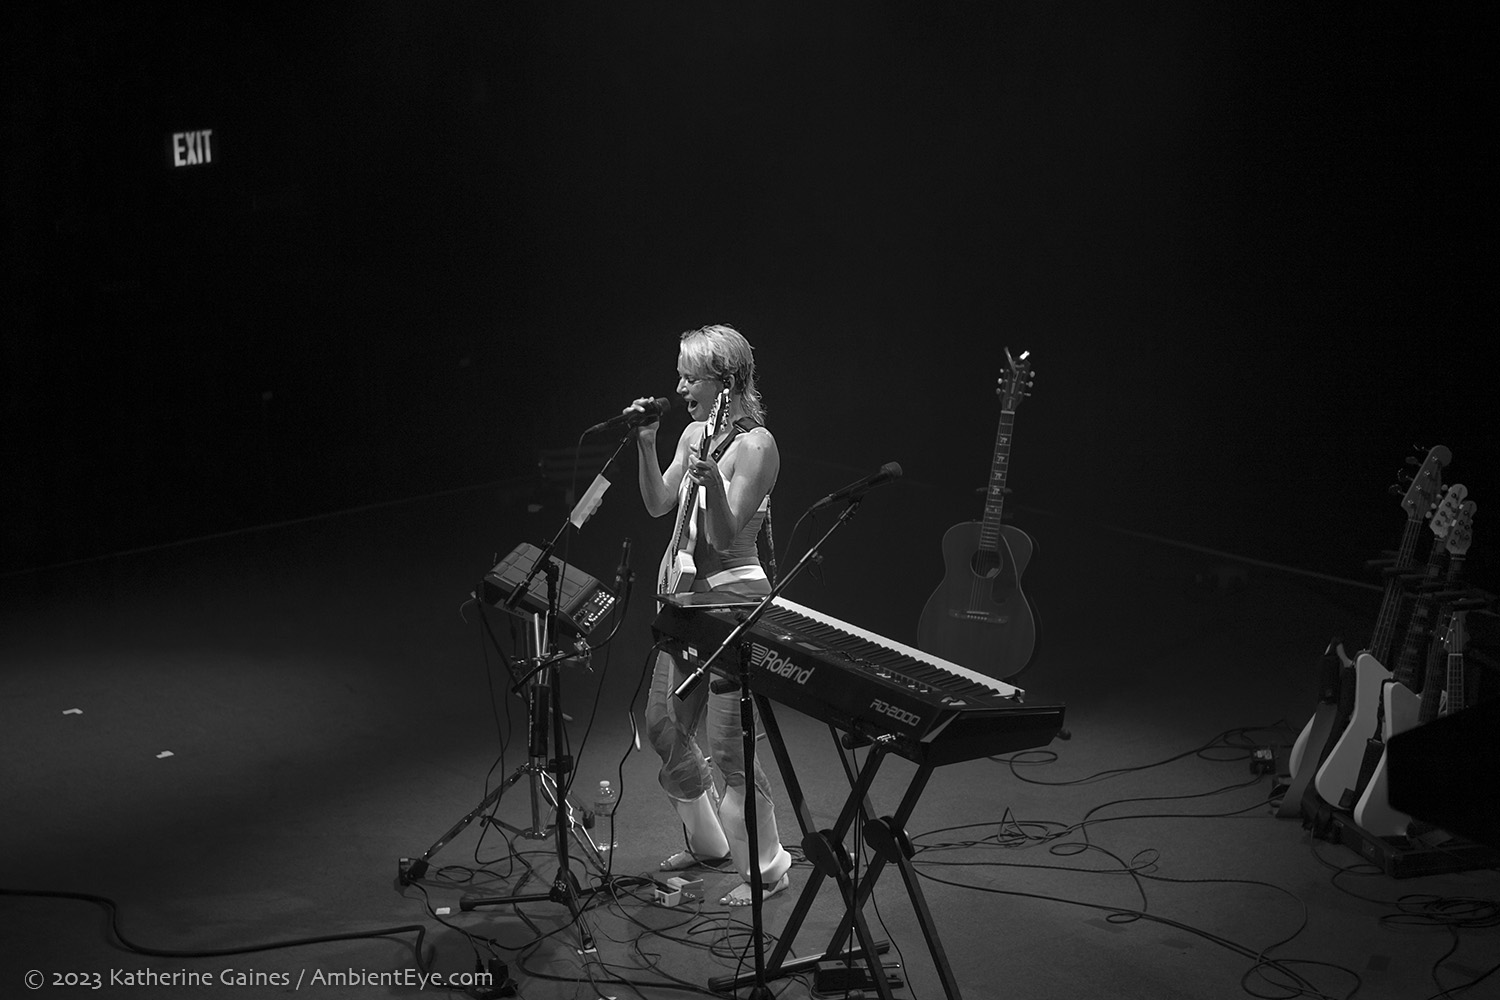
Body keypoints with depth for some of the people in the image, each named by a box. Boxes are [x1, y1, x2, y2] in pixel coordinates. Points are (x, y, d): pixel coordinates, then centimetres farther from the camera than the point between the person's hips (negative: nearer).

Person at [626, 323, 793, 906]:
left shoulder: (755, 445, -16)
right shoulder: (695, 432, 8)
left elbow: (724, 536, -20)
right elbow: (658, 505, 9)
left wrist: (710, 482, -38)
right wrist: (646, 448, -3)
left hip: (733, 596, -9)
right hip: (688, 595, 9)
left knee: (726, 742, -7)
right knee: (664, 725, 14)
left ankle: (767, 868, 8)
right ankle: (708, 842, 33)